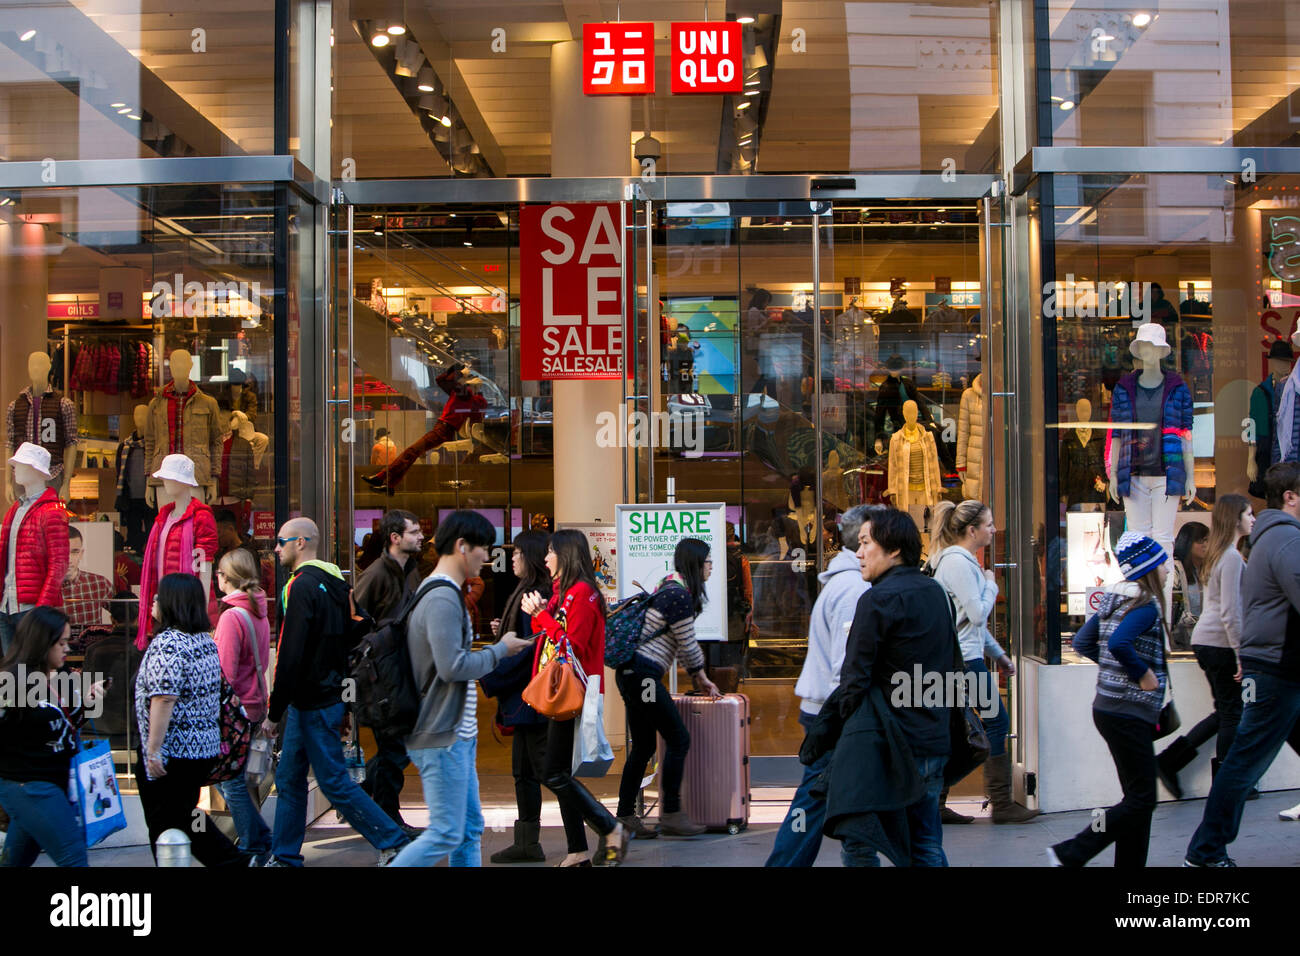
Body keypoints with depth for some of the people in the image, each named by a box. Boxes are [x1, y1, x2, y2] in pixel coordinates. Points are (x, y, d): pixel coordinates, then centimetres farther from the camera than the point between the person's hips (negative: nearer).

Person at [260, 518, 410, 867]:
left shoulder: (303, 586, -17)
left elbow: (291, 657, -22)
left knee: (334, 782, -4)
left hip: (313, 706, -10)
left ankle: (393, 842, 0)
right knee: (289, 779, 15)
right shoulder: (333, 584, 12)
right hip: (328, 697, 10)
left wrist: (274, 713, -16)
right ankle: (284, 857, 21)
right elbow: (346, 646, 17)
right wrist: (344, 706, 21)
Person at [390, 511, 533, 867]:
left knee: (470, 828, 11)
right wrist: (500, 650, -11)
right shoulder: (443, 599, -18)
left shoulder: (442, 593, 16)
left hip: (458, 734, 11)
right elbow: (452, 666, -24)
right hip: (443, 737, -11)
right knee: (446, 833, -7)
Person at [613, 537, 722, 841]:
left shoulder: (670, 587, 18)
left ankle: (625, 817, 14)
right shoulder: (680, 595, -14)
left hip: (631, 673, 10)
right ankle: (671, 815, 2)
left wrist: (697, 677, 24)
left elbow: (682, 644, 25)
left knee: (643, 747, 12)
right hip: (643, 675, -10)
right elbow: (688, 645, -9)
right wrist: (701, 676, 7)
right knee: (678, 739, -4)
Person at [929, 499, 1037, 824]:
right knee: (996, 721, -3)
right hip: (964, 658, -10)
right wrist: (991, 584, -3)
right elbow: (978, 614, -20)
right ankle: (1002, 804, 3)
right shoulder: (958, 562, -16)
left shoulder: (962, 560, 17)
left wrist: (998, 654, 24)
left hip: (953, 658, 10)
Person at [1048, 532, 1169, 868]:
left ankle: (1130, 863, 16)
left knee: (1138, 797, 14)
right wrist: (1144, 673, -17)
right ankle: (1069, 854, -8)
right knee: (1141, 801, -5)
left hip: (1109, 708, 10)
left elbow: (1082, 642, 13)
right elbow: (1118, 642, -30)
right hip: (1129, 713, -10)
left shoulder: (1114, 601, 11)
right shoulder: (1147, 606, -14)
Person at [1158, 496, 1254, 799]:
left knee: (1224, 712, 14)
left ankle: (1168, 761, 11)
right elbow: (1230, 613, -19)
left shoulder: (1217, 554, 15)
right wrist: (1242, 654, -17)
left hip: (1204, 641, 9)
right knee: (1232, 714, 0)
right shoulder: (1232, 556, -14)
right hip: (1220, 644, -9)